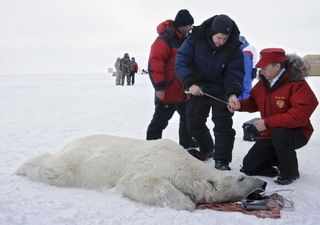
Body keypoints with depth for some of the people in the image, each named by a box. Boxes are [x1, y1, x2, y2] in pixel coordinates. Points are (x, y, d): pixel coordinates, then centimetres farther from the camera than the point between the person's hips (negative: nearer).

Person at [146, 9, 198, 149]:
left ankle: (186, 142, 36)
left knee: (188, 116, 20)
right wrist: (159, 86, -25)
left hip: (183, 91, 9)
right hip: (168, 91, -9)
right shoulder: (165, 40, -18)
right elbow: (155, 63, -23)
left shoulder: (186, 39, 11)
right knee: (160, 120, -1)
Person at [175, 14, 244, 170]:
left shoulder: (234, 49, -18)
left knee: (223, 124, -12)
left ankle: (221, 161, -3)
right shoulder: (195, 40, -20)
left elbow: (235, 73, -21)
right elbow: (181, 62, -21)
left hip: (221, 92, -2)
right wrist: (190, 83, -34)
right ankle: (207, 150, 36)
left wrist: (233, 93, -39)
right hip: (198, 89, 2)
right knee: (194, 122, 13)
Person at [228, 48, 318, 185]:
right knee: (248, 166, 2)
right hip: (270, 134, 6)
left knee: (279, 134, -41)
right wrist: (240, 105, -11)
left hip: (296, 133, -6)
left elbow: (300, 115, -31)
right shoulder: (263, 83, -1)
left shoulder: (297, 84, -23)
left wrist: (268, 122, -31)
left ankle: (290, 172, -15)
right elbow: (254, 102, 13)